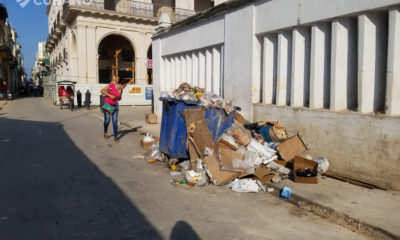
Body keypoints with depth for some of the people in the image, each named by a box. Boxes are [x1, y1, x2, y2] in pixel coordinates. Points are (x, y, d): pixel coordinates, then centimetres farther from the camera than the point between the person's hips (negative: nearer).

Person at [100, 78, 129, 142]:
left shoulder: (121, 90, -3)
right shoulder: (111, 85, -16)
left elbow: (119, 99, 4)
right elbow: (102, 91, -14)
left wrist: (120, 94, -16)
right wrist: (110, 95, -24)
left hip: (114, 105, 3)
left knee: (115, 121, -7)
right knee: (107, 121, -2)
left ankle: (115, 137, -4)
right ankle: (105, 133, 27)